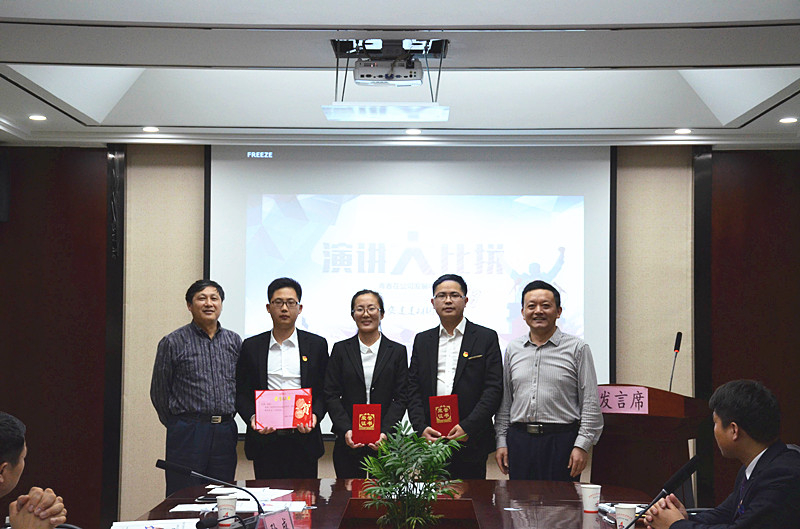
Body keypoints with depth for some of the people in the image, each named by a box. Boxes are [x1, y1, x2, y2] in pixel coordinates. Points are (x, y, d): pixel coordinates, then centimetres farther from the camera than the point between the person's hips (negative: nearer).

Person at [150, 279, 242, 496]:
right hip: (187, 434, -4)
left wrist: (225, 421, 12)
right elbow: (158, 391, 3)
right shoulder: (173, 342, -1)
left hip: (225, 432, 4)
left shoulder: (233, 341, 10)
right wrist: (177, 425, 7)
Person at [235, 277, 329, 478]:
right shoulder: (251, 346, 9)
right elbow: (242, 392, 7)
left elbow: (325, 390, 7)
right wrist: (252, 418, -10)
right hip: (265, 441, 0)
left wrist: (314, 416, -11)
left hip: (303, 438, 0)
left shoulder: (317, 345, 8)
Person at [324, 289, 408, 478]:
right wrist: (346, 430, -11)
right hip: (348, 442, 0)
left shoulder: (397, 351, 6)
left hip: (385, 441, 0)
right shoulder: (341, 349, 6)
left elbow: (400, 398, 1)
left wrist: (385, 432, -12)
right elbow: (331, 395, 2)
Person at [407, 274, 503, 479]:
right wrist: (421, 427, -6)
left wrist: (468, 427, -14)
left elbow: (494, 388, -4)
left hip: (470, 442, -2)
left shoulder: (486, 338, 4)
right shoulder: (422, 340, 14)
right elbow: (413, 388, 9)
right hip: (429, 439, 3)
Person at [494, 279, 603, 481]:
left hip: (561, 441, -3)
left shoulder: (577, 348, 0)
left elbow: (591, 403, -3)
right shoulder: (513, 349, 12)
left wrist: (582, 446, -9)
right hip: (519, 440, 3)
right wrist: (501, 441, 9)